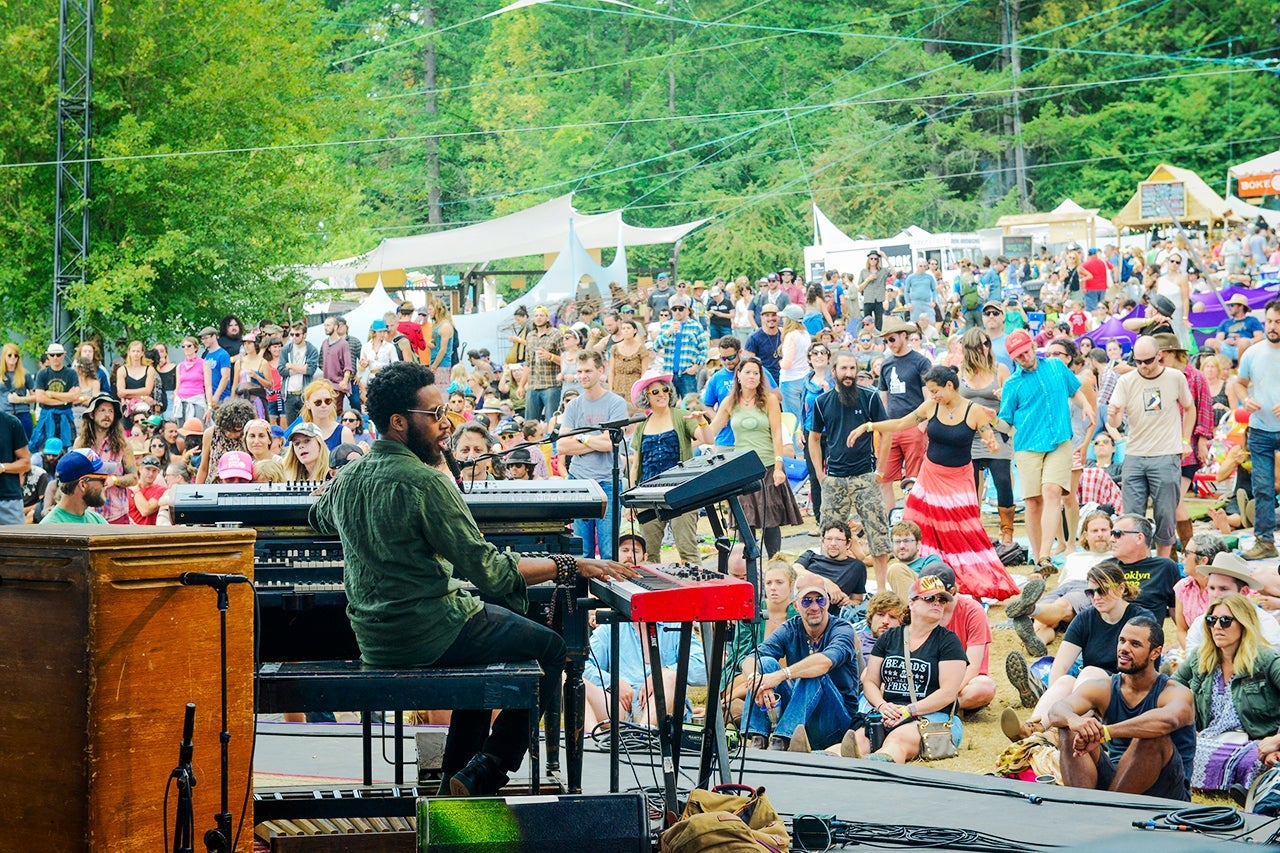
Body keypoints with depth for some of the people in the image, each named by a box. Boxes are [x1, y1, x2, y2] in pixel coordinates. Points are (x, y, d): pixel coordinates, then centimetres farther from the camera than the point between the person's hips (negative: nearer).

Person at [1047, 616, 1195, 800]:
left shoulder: (1176, 693, -10)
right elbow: (1056, 711, -15)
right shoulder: (1103, 689, 4)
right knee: (1070, 729, -13)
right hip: (1116, 780, 4)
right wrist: (1074, 720, -42)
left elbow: (1168, 720, -36)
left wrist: (1103, 732, -46)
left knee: (1152, 736, -31)